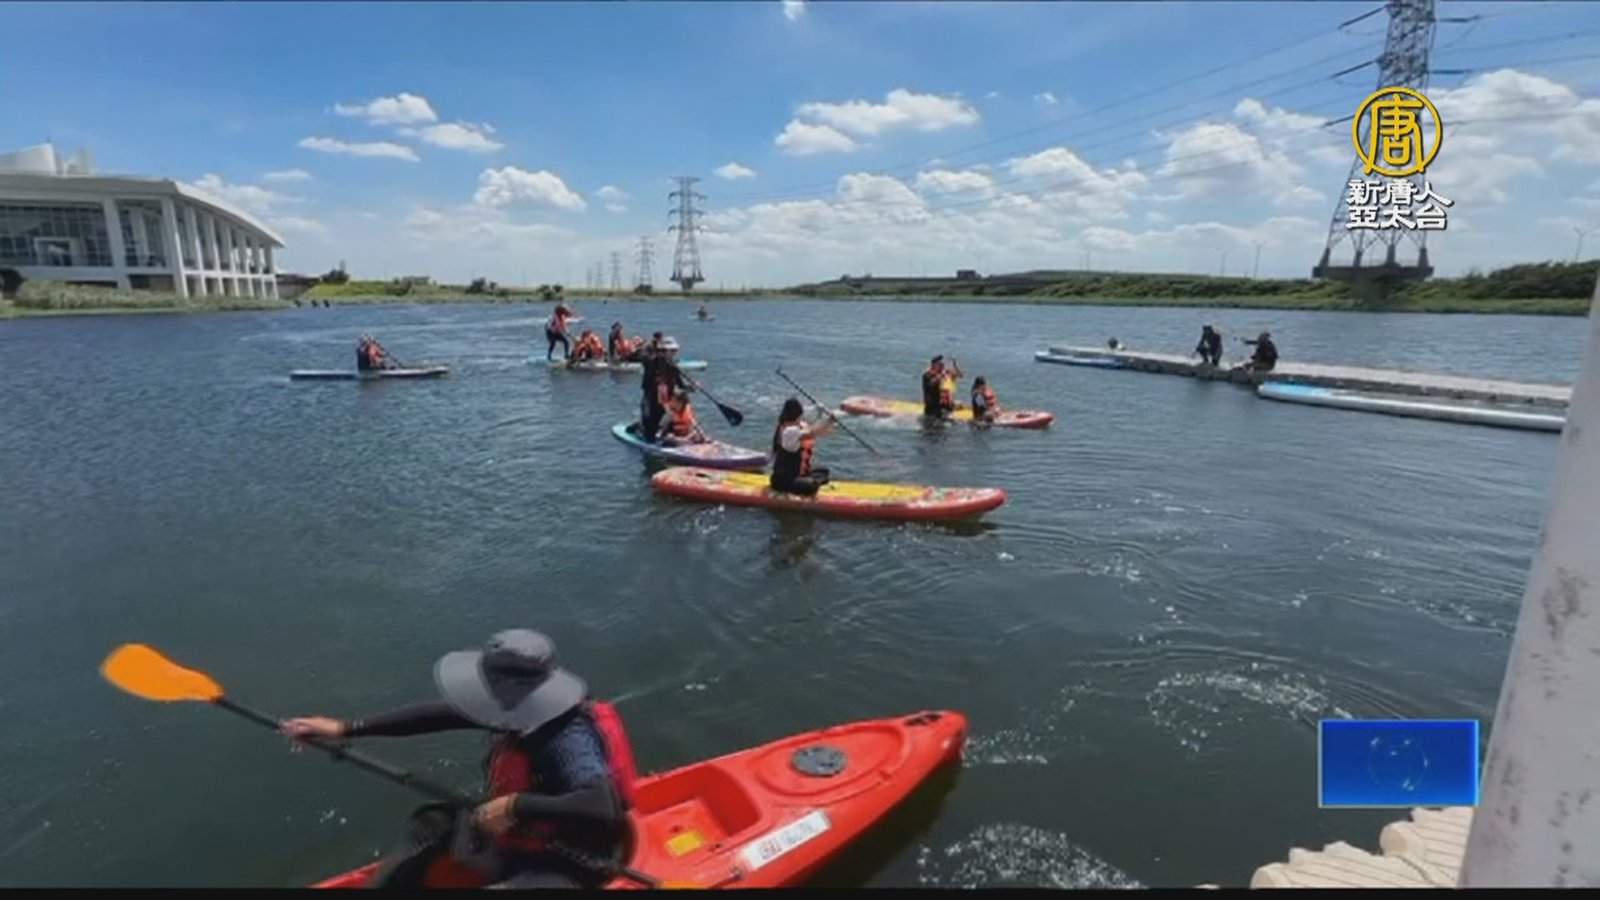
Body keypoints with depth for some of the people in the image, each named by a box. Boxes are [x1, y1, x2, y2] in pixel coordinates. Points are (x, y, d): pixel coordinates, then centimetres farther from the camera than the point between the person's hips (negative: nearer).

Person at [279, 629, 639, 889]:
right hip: (522, 839, 9)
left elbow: (605, 807, -48)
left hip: (569, 867, -9)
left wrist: (516, 805, -41)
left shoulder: (569, 741, -33)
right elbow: (439, 715, -4)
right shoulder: (531, 708, -10)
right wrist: (345, 729, 0)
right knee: (433, 825, 7)